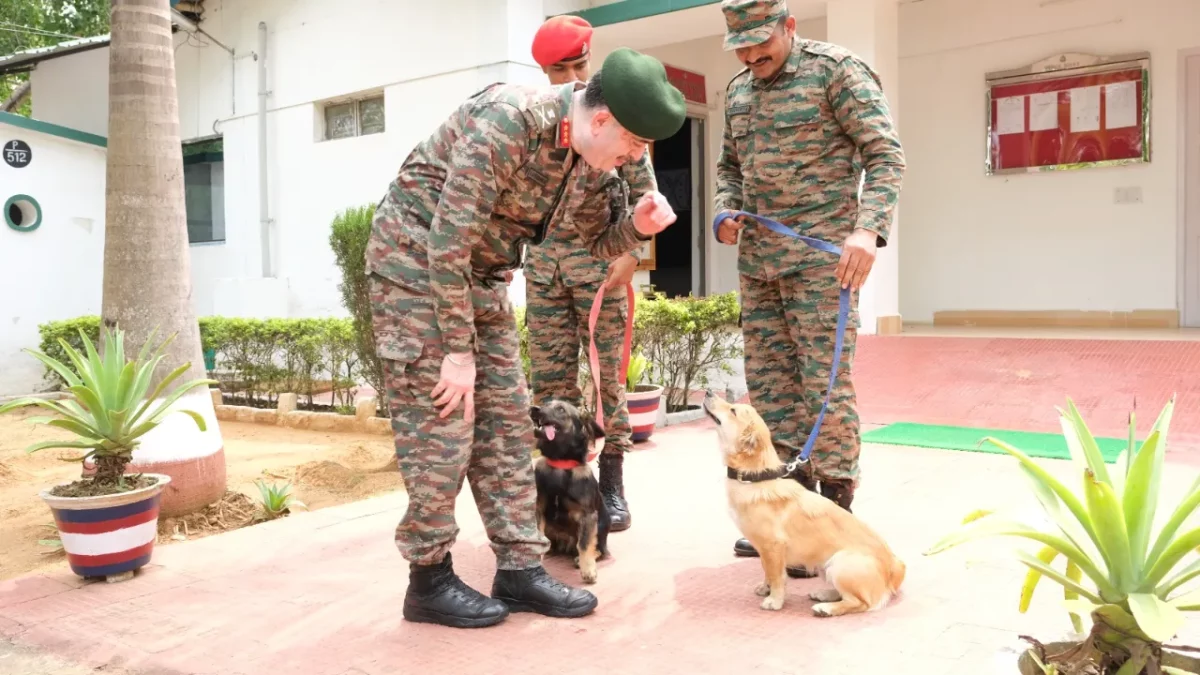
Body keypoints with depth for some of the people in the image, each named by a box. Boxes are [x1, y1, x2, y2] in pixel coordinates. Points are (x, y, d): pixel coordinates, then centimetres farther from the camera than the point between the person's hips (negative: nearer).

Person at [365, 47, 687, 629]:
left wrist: (637, 226, -13)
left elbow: (594, 242, 10)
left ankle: (520, 567, 11)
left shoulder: (593, 160, -3)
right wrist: (457, 351, -23)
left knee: (506, 420, 4)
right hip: (416, 258, -8)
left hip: (480, 273, 8)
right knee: (440, 422, -8)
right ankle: (429, 580, 7)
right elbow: (447, 240, -27)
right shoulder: (507, 121, -28)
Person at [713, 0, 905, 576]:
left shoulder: (836, 70, -4)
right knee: (768, 379, 8)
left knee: (825, 381, -7)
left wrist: (869, 228, -23)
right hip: (757, 258, 7)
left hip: (821, 253, -7)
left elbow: (885, 153, -9)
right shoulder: (738, 90, 15)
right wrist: (726, 209, 5)